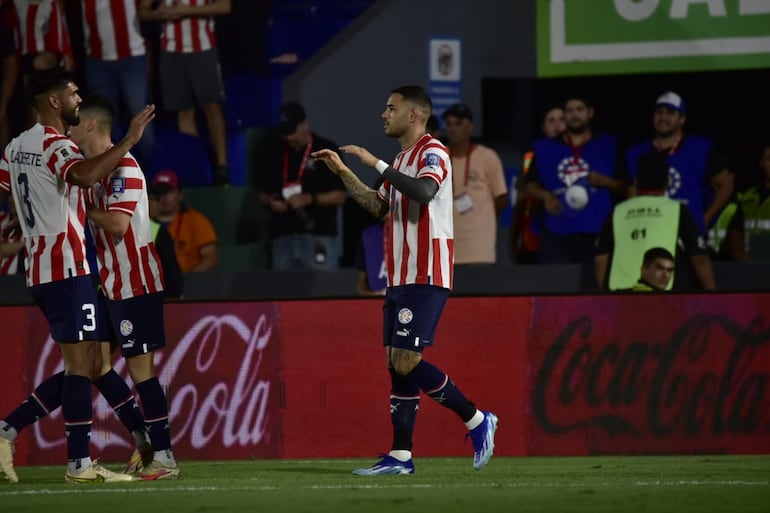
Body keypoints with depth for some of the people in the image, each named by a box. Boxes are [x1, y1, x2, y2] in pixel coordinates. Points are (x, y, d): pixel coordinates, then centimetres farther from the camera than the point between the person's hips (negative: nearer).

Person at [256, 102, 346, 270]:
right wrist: (271, 202, -3)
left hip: (318, 237, -4)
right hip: (282, 236, 4)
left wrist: (310, 199, -15)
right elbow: (263, 194, 20)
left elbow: (340, 197, -1)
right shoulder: (277, 154, 16)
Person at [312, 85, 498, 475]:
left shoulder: (432, 152, -9)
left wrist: (375, 163, -25)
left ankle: (476, 420, -2)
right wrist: (343, 172, 22)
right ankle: (400, 456, 5)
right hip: (399, 277, 10)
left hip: (425, 277, -10)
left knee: (406, 361, -14)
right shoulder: (402, 159, 21)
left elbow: (424, 191, -29)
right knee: (397, 363, 5)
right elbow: (378, 206, 28)